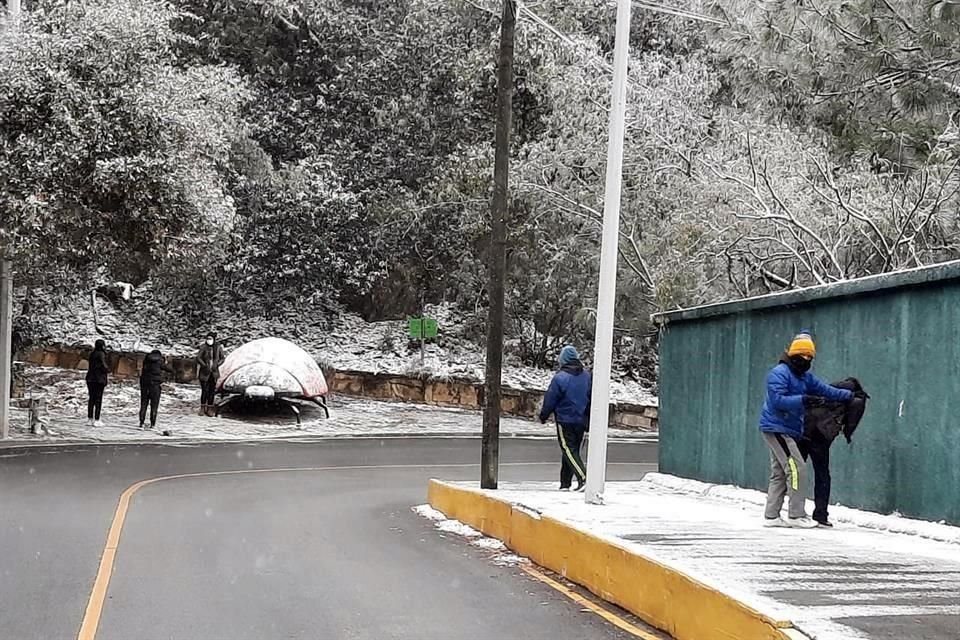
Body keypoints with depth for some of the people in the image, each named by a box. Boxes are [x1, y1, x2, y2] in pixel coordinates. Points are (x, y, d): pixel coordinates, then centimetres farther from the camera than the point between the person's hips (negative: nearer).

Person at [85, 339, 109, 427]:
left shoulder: (92, 354, 12)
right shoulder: (101, 354, -11)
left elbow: (89, 366, 12)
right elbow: (103, 366, -17)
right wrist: (108, 370, 3)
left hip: (90, 378, 7)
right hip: (99, 378, -7)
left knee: (91, 399, 12)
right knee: (98, 399, -4)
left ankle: (90, 419, 15)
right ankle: (96, 420, -6)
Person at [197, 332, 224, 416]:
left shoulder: (218, 347, -1)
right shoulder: (204, 347, -7)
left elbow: (222, 359, 4)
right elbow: (198, 358, -8)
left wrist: (216, 365, -12)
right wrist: (205, 365, -19)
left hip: (214, 372, 2)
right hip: (204, 372, -2)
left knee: (211, 391, 4)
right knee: (204, 390, -2)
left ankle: (209, 409, 11)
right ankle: (202, 408, 10)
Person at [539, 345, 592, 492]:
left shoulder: (560, 377, -14)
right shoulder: (587, 376, 5)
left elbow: (550, 400, -7)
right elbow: (592, 399, 12)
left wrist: (543, 415, 10)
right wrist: (589, 421, 21)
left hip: (565, 420, -6)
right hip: (581, 421, 6)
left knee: (569, 451, -5)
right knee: (573, 450, 14)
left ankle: (584, 478, -22)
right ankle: (565, 483, 19)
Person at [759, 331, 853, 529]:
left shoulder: (806, 377, 14)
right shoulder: (779, 373, -13)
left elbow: (825, 390, 18)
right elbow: (777, 400, -23)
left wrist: (849, 395, 13)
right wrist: (803, 400, -30)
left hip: (788, 430, 10)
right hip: (776, 428, -10)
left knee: (779, 473, 11)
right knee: (796, 468, -12)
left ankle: (771, 516, 16)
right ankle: (796, 515, -8)